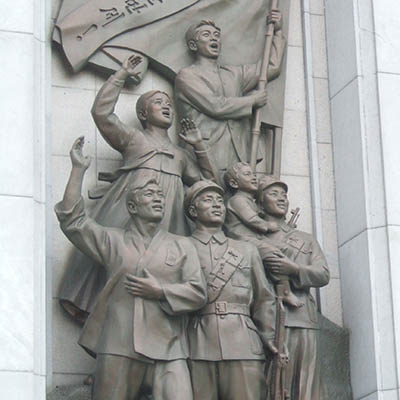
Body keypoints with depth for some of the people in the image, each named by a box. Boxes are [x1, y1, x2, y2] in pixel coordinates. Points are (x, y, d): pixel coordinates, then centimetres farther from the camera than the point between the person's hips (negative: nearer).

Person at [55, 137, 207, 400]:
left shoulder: (182, 246, 17)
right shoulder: (113, 241, 17)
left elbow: (198, 293, 9)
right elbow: (72, 220, 7)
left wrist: (160, 292, -5)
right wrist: (79, 170, 5)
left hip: (167, 350, 0)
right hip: (118, 348, 0)